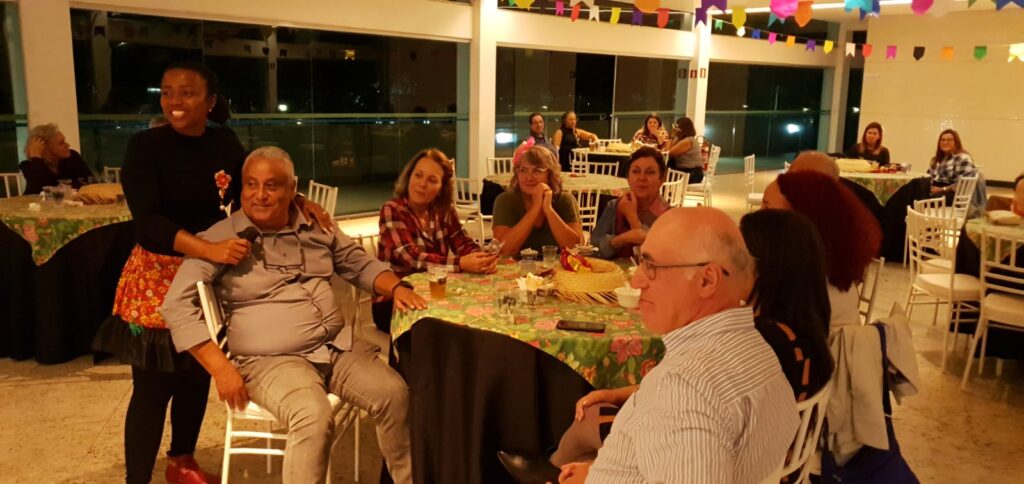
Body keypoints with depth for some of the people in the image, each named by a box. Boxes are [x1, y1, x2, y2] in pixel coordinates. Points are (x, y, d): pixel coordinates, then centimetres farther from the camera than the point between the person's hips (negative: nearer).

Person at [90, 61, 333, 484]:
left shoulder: (224, 142, 0)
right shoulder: (145, 145, -13)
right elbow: (147, 221, -25)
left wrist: (299, 204, -12)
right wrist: (209, 249, -39)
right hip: (156, 277, -5)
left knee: (198, 377, 17)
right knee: (153, 387, 0)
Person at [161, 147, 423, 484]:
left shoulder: (316, 227, 11)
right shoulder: (221, 238, -4)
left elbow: (361, 265, 22)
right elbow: (177, 307, -8)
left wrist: (397, 287, 0)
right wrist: (222, 369, -16)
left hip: (338, 346, 5)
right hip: (271, 361, -5)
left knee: (396, 394, -15)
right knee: (315, 417, -33)